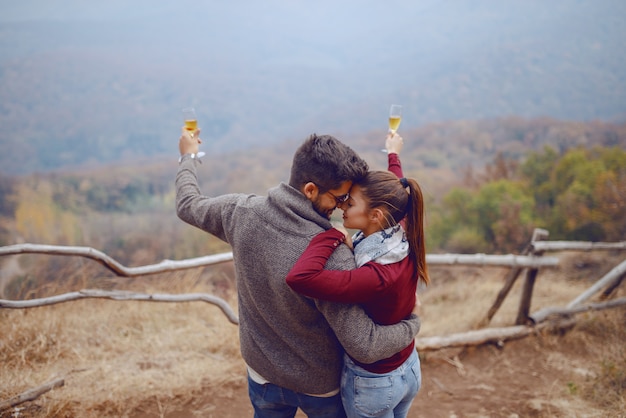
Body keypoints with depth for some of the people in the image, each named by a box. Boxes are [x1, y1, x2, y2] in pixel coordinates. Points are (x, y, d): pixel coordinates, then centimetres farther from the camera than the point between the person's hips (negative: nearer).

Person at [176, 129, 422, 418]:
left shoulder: (241, 212, -21)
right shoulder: (331, 258, -36)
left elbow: (187, 205, 2)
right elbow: (364, 347, -33)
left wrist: (188, 156, 20)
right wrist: (413, 322, -15)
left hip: (262, 374, 4)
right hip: (319, 387, -4)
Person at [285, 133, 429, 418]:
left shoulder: (377, 277, -38)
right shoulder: (406, 244, -15)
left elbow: (299, 277, -51)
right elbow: (396, 197, 7)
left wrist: (334, 235, -35)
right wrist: (393, 155, 24)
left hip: (373, 384, -7)